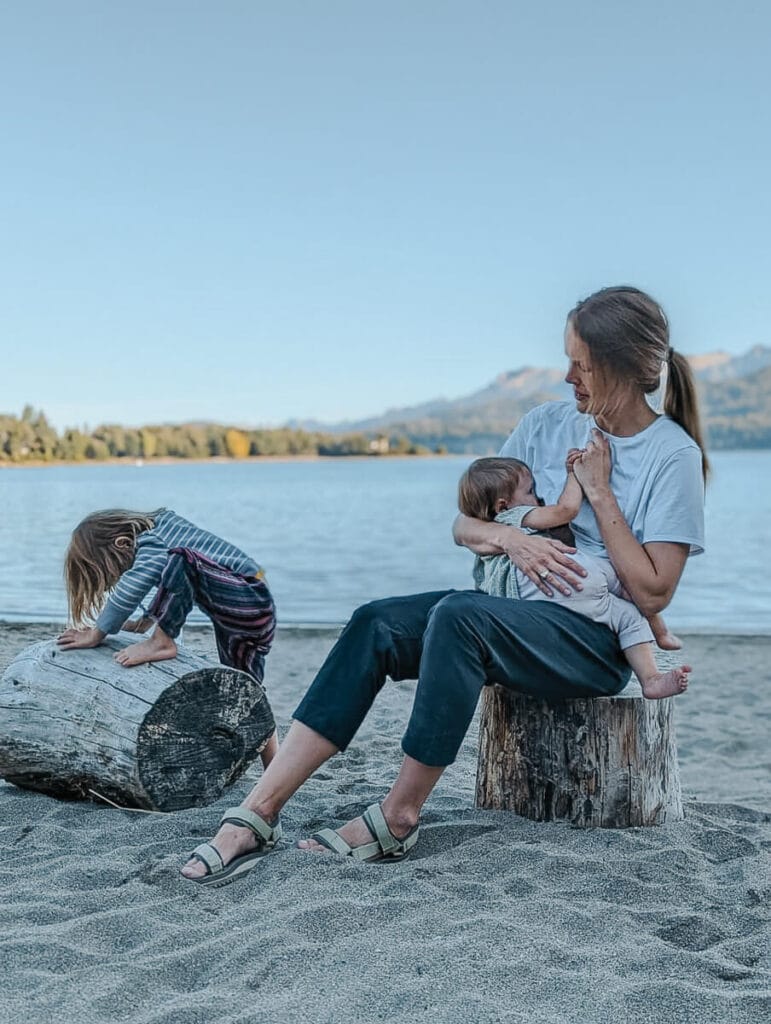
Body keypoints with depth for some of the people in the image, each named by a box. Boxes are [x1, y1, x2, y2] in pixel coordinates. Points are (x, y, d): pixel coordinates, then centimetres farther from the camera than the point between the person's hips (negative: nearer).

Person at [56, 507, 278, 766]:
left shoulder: (151, 543, -12)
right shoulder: (163, 522, 16)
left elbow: (130, 590, -26)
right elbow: (171, 586, 29)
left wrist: (96, 635, -15)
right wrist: (148, 620, 21)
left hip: (245, 598, -10)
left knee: (181, 560, -25)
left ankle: (162, 643, -12)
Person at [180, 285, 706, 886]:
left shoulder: (672, 455, -5)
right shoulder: (547, 424, 10)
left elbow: (653, 594, -11)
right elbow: (463, 525, 10)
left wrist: (600, 492, -12)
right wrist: (507, 536, -12)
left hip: (599, 639, -5)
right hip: (515, 615, 6)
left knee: (458, 616, -35)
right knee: (376, 625, -20)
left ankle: (399, 817, -22)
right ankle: (259, 813, -24)